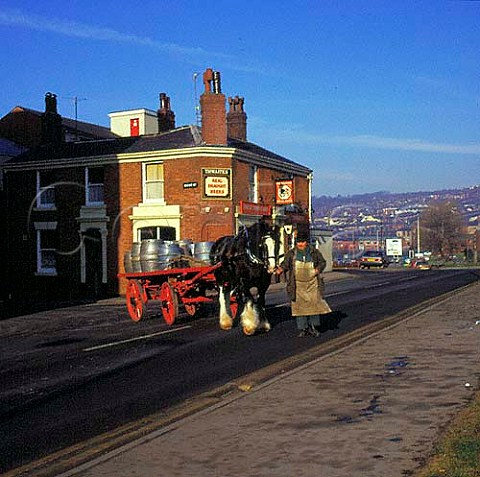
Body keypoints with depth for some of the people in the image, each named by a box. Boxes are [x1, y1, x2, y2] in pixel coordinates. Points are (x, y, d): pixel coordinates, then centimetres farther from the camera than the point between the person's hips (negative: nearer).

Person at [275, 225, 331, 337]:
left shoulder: (314, 252, 4)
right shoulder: (291, 253, 4)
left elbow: (322, 262, 12)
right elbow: (285, 263, 2)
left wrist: (318, 269, -7)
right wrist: (280, 269, -19)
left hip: (312, 283, 0)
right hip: (297, 284, 0)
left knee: (314, 304, 1)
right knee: (299, 305, 0)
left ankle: (313, 326, 17)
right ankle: (302, 328, 9)